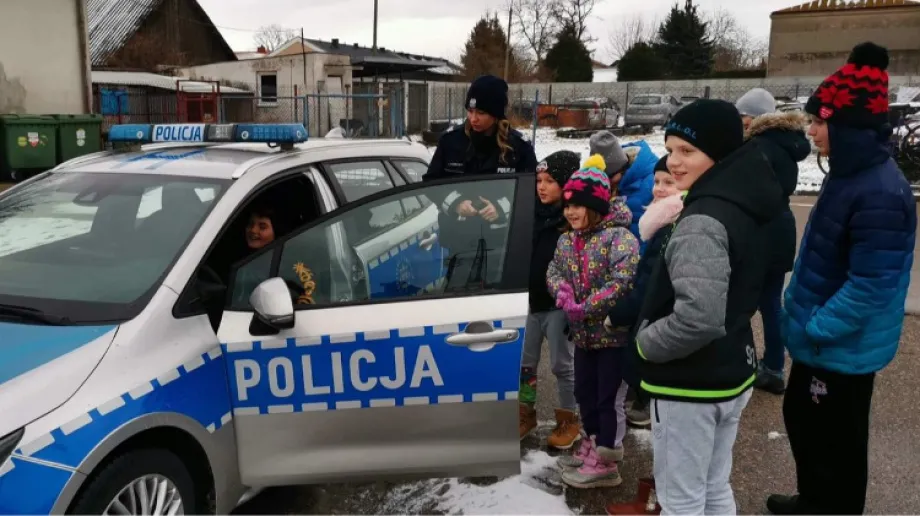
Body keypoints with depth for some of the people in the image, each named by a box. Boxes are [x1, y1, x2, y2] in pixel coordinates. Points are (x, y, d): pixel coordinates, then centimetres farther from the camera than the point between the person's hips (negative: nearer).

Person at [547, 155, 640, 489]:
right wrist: (563, 292, -15)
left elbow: (623, 280, -27)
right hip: (583, 333, 8)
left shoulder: (619, 236, -18)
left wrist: (586, 308, -26)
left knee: (607, 396, 2)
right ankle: (594, 447, 36)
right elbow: (554, 271, 8)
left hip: (613, 331, -8)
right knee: (585, 392, 18)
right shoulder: (566, 240, 7)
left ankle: (604, 463, 15)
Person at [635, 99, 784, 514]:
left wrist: (645, 344, -17)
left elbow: (699, 318, -33)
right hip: (732, 375, 9)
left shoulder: (703, 219, -24)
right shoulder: (743, 206, 5)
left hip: (691, 385, -9)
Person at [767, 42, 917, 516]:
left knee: (836, 442, 9)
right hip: (820, 339, 10)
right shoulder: (848, 173, 5)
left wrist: (814, 329, -19)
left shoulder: (880, 195, -27)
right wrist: (800, 314, 15)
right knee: (800, 420, 25)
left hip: (842, 348, -10)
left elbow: (869, 287, -28)